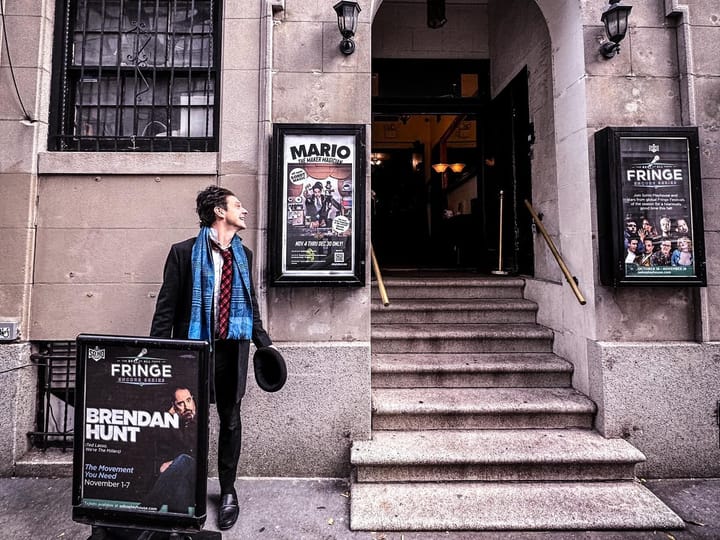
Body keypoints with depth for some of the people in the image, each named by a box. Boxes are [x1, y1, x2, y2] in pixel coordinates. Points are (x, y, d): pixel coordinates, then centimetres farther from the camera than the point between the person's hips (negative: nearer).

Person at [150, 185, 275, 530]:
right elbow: (166, 307, -5)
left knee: (230, 420, 13)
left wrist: (263, 341, 11)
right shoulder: (184, 252, -4)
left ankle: (228, 491, 31)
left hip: (232, 350, 4)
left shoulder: (243, 254, 10)